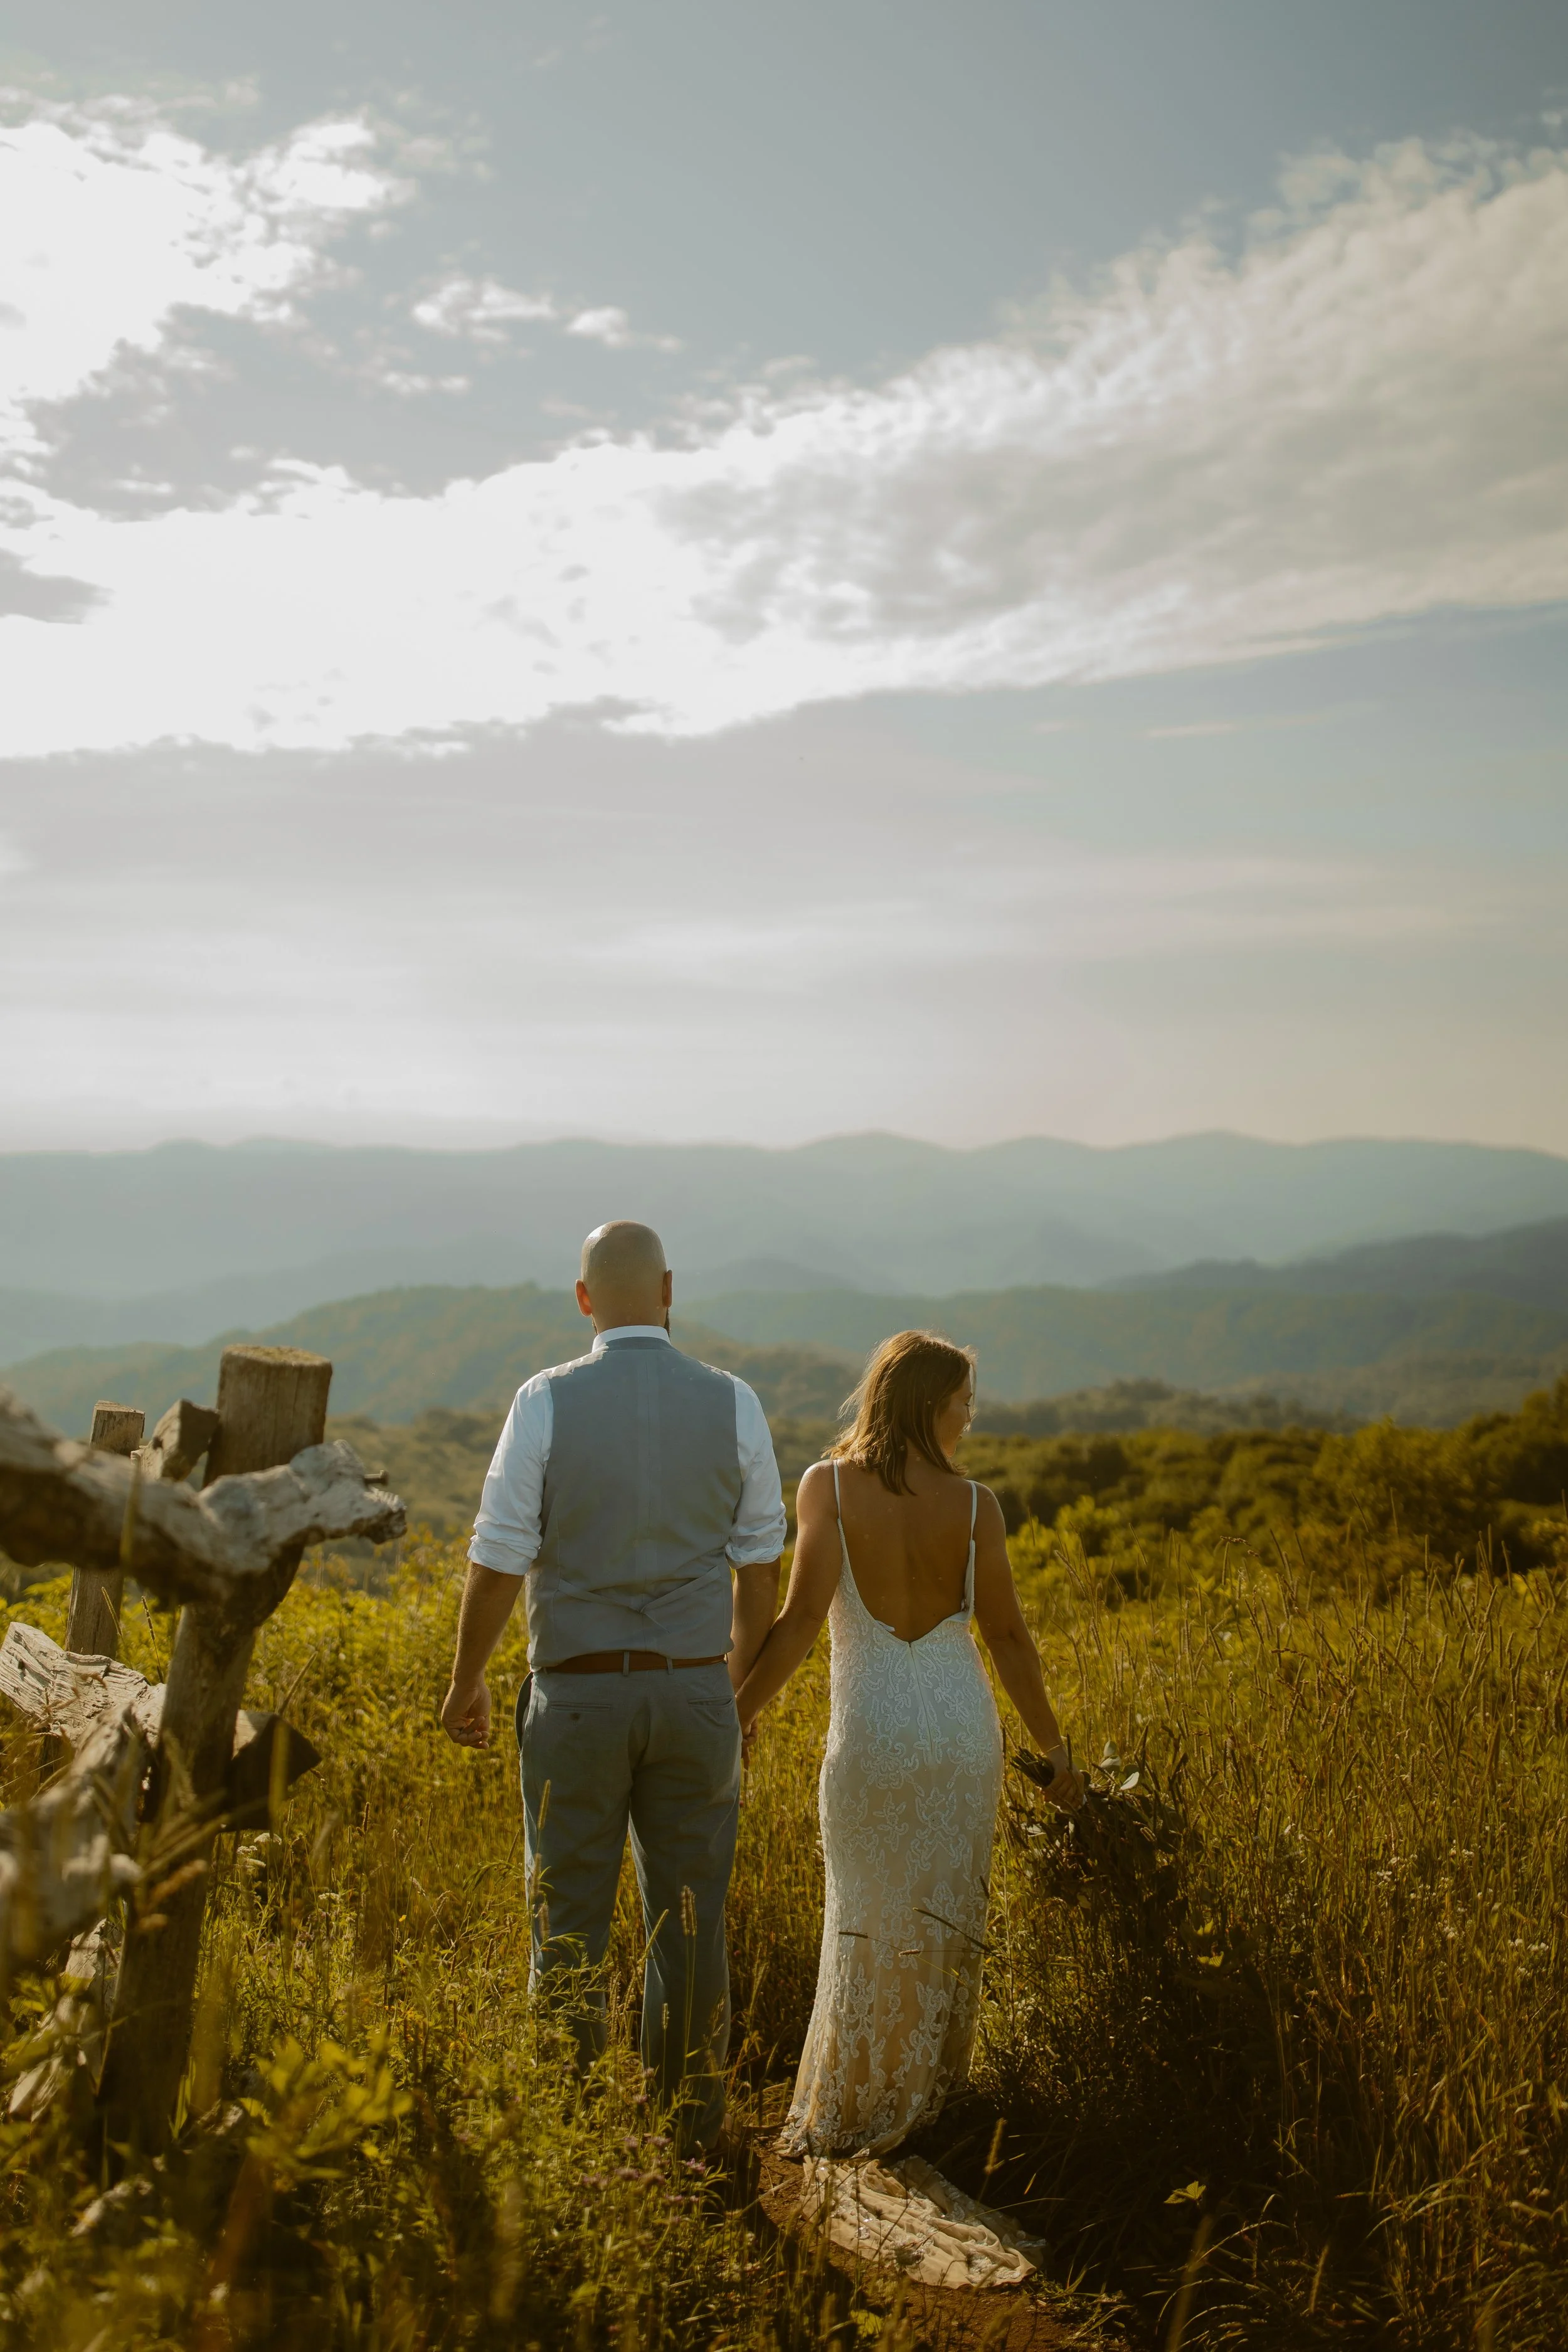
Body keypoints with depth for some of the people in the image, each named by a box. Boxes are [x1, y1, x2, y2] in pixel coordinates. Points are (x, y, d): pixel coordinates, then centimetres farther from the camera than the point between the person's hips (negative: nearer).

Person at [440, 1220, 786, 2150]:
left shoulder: (547, 1402, -9)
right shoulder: (732, 1403, -3)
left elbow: (498, 1560, -8)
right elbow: (760, 1565, 2)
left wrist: (468, 1681, 7)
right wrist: (741, 1686, 17)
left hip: (578, 1690, -2)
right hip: (696, 1690, 2)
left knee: (570, 1923, 9)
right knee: (692, 1923, 12)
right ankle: (695, 2125, 23)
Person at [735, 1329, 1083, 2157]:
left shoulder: (828, 1486, -9)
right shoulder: (975, 1506, -5)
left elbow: (802, 1618, -16)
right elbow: (1008, 1637, -1)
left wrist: (736, 1715, -8)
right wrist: (1054, 1749, 10)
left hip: (872, 1735, -1)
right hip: (964, 1734, 2)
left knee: (868, 1928, 12)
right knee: (944, 1926, 15)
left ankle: (842, 2120, 21)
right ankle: (927, 2104, 26)